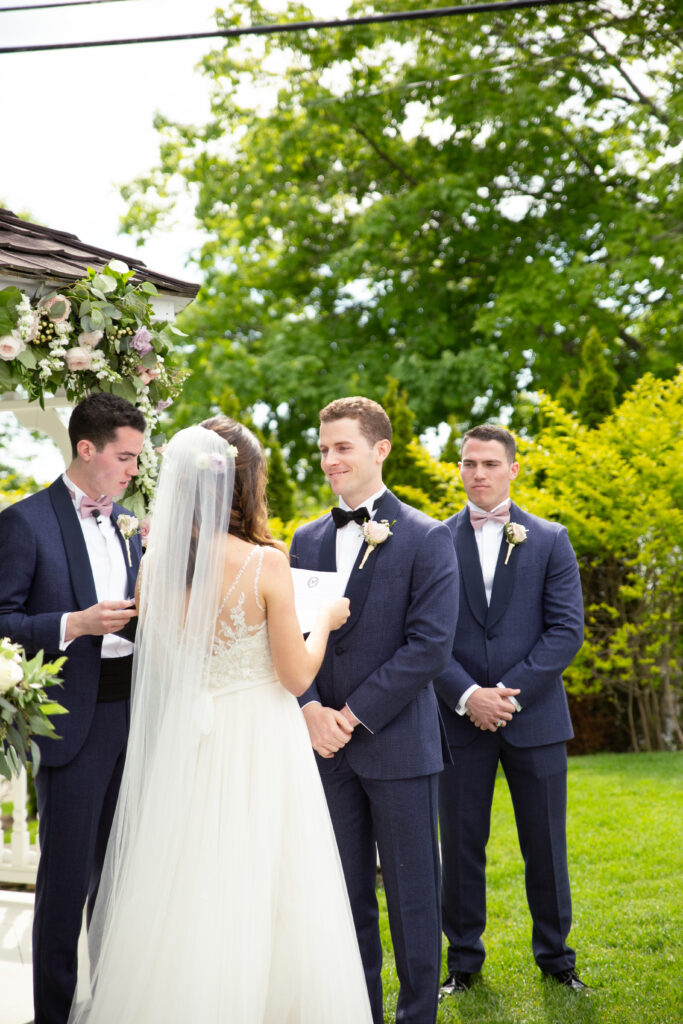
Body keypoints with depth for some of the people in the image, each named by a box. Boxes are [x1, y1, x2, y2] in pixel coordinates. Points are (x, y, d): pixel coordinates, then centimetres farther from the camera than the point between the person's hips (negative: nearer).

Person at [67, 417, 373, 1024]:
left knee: (183, 900, 14)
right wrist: (324, 621, 6)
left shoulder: (157, 564, -3)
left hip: (184, 743, 4)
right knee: (257, 896, 6)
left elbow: (161, 665, 9)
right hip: (257, 744, -4)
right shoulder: (266, 563, -15)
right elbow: (296, 677, -10)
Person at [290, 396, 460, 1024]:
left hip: (399, 743, -4)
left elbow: (430, 645, -12)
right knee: (346, 895, 12)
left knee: (412, 894, 4)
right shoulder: (307, 540, 11)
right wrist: (310, 708, -9)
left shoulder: (426, 539, -5)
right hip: (325, 743, 4)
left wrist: (355, 714, -14)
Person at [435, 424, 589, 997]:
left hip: (535, 717, 0)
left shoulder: (550, 541, 4)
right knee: (461, 846, 6)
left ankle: (555, 956, 23)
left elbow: (567, 630, -3)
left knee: (546, 846, 7)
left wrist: (510, 692, -12)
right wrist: (466, 695, -13)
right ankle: (464, 959, 19)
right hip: (460, 718, 0)